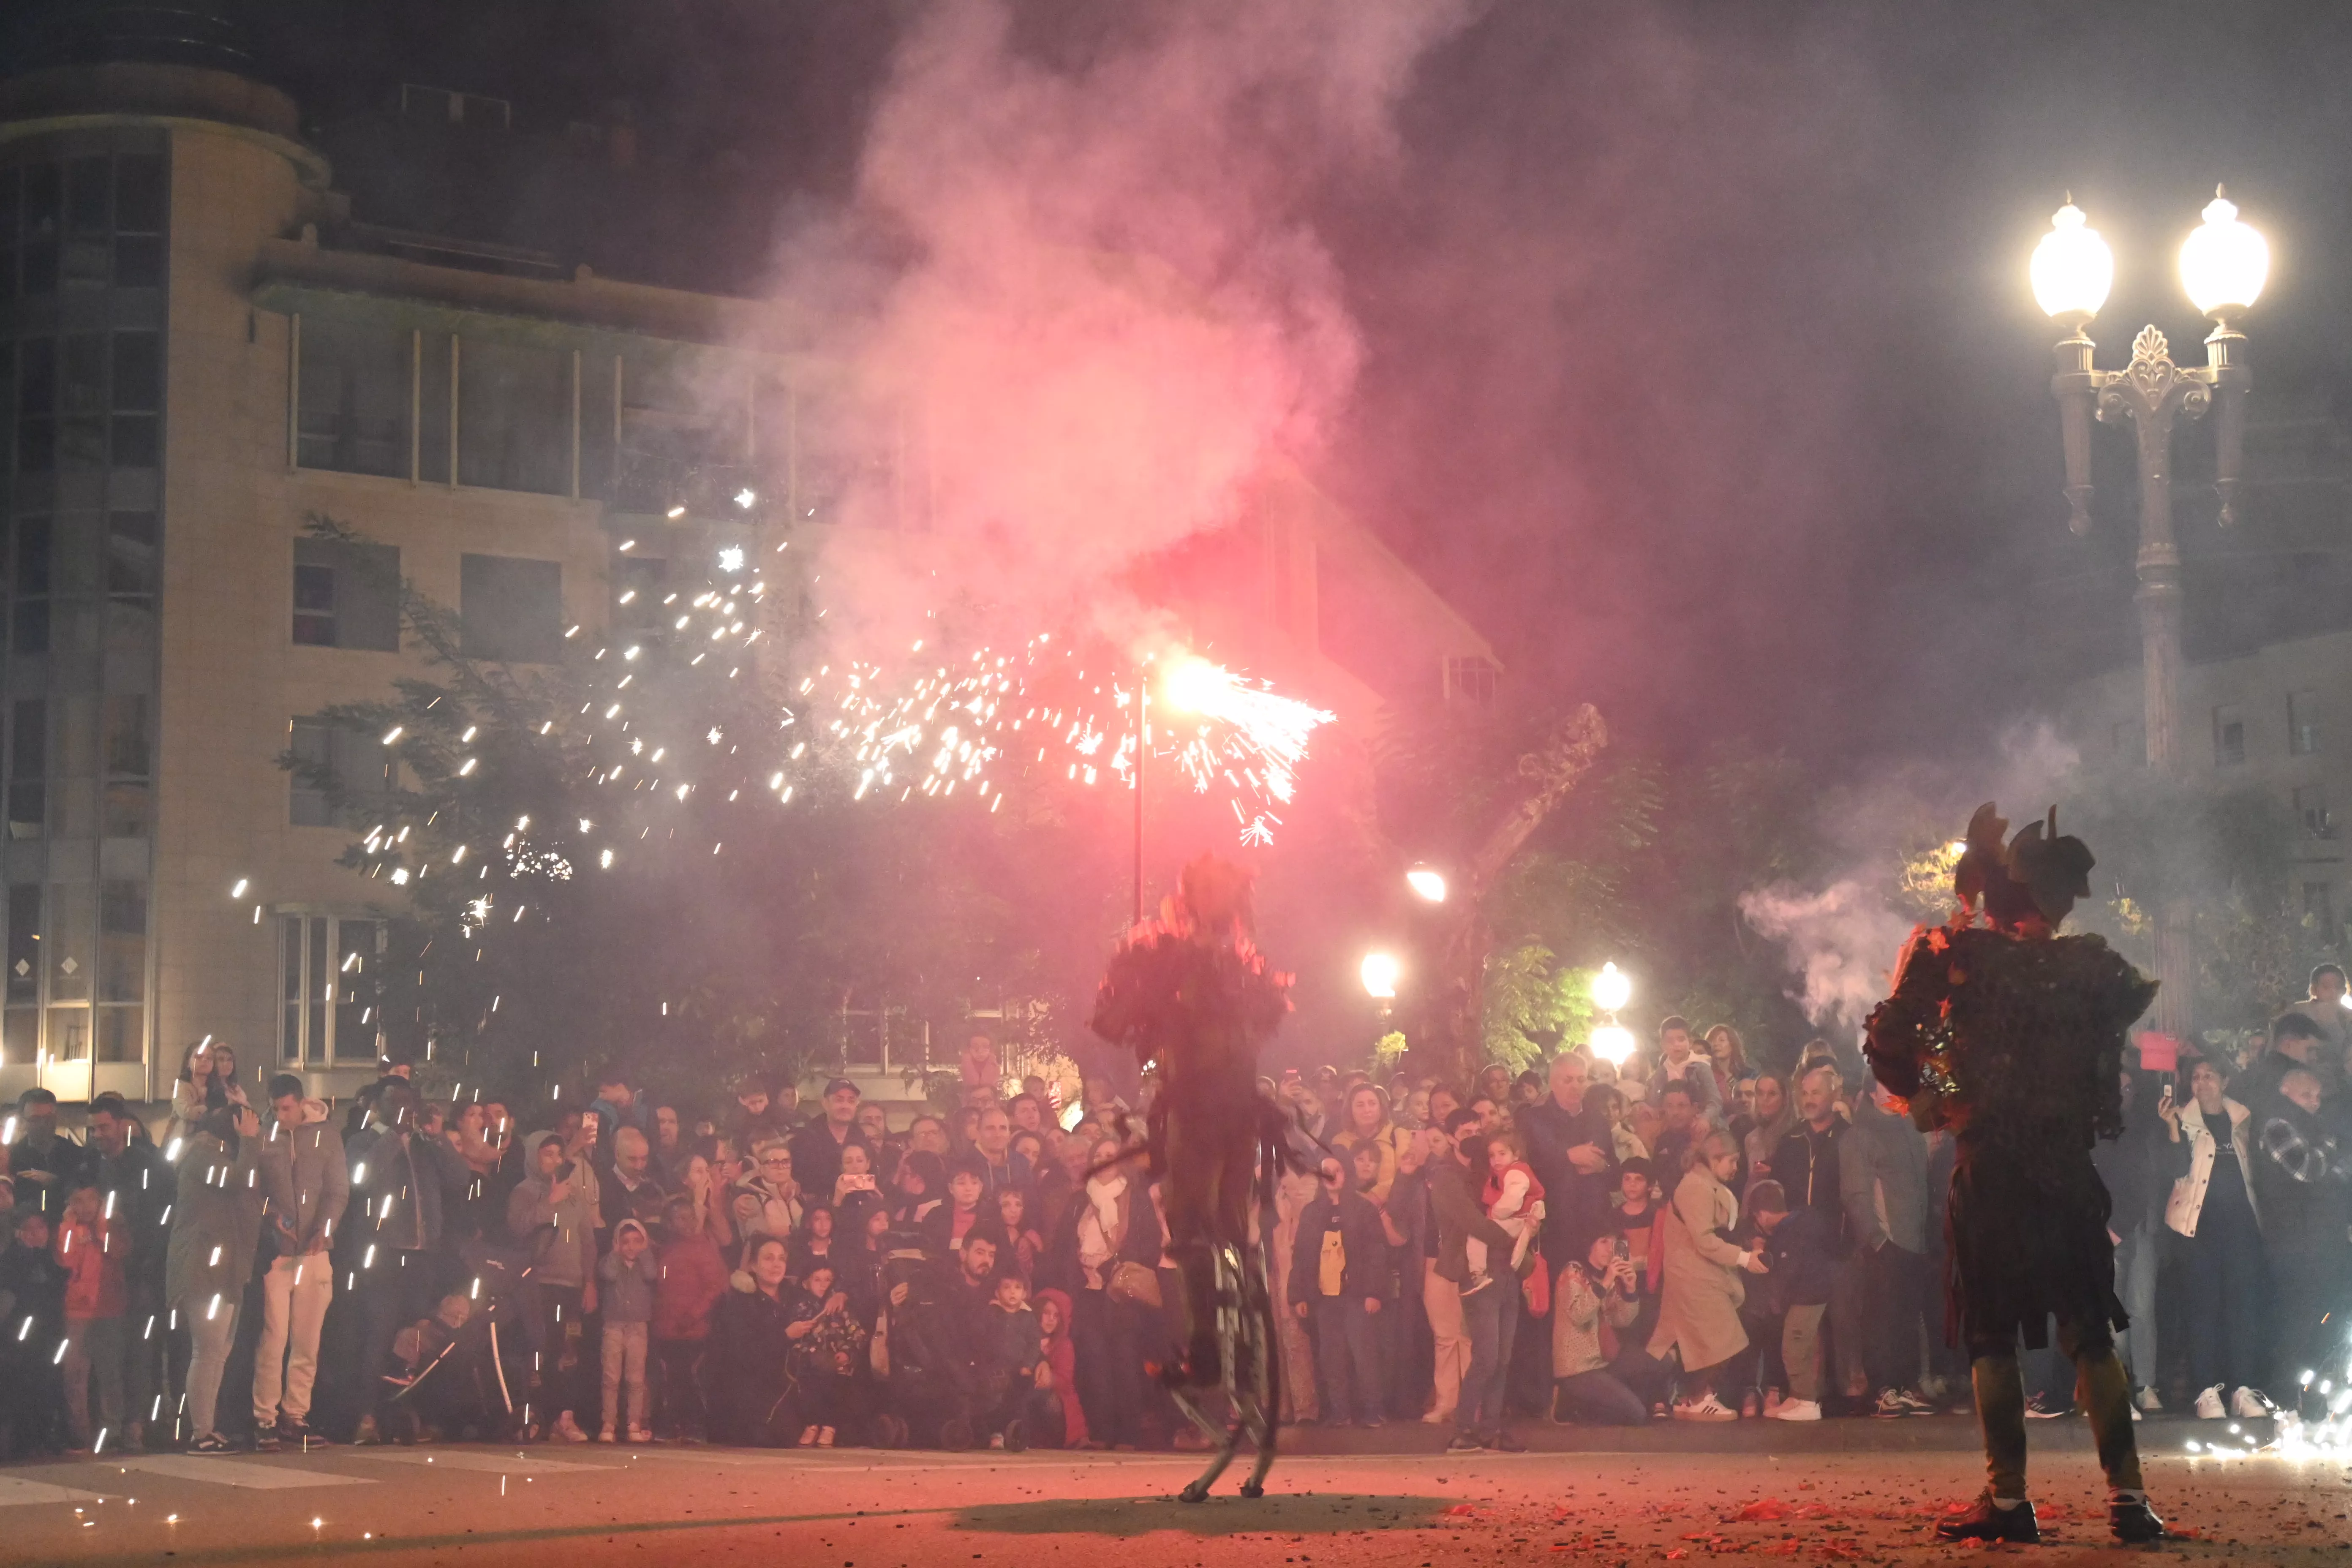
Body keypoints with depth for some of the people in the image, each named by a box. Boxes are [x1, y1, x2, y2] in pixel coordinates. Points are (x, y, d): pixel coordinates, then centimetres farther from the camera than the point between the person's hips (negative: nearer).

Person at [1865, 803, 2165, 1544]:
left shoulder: (1957, 955, -6)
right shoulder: (2089, 964, 2)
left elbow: (1886, 1039, -9)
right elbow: (2137, 996, 24)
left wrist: (1922, 1094, 9)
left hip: (1988, 1174, -2)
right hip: (2069, 1175, 2)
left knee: (1992, 1339, 4)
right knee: (2091, 1337, 8)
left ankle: (2008, 1499, 3)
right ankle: (2127, 1496, 5)